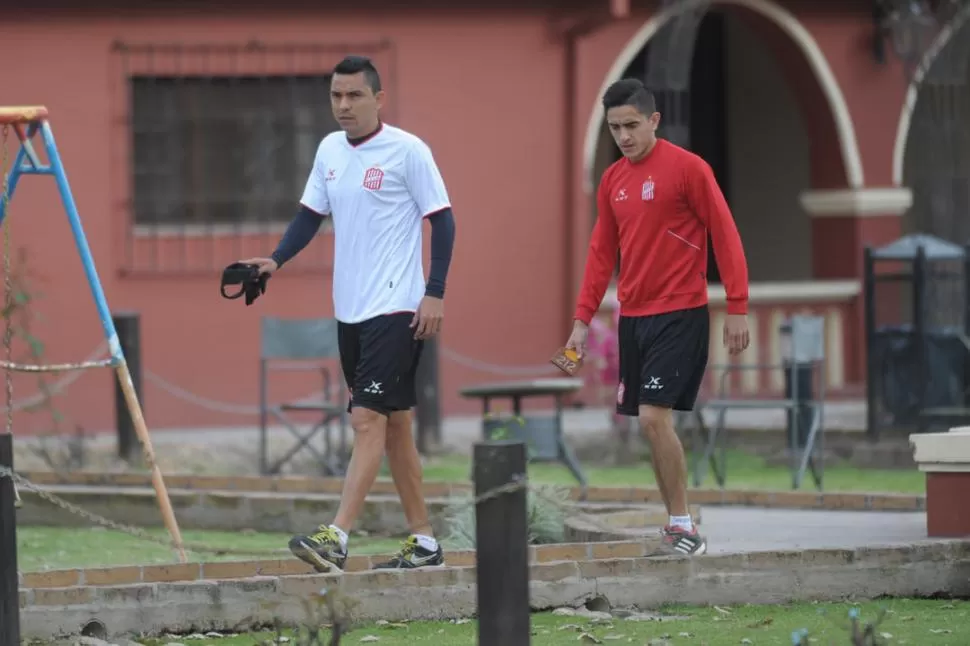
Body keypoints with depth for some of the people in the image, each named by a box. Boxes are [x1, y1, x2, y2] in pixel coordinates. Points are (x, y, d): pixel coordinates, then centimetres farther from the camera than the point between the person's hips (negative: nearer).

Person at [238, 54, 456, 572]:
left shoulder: (407, 151, -9)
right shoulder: (330, 150, 11)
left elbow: (441, 220, -7)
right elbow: (310, 215, 16)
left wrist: (434, 293, -13)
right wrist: (276, 261, -1)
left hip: (395, 310, -7)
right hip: (349, 310, 7)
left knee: (369, 419, -14)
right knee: (393, 423, 11)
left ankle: (336, 539, -22)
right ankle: (424, 542, 17)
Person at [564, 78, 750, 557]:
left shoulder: (687, 168, -8)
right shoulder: (612, 181, 11)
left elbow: (725, 237, -8)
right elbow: (601, 253, 16)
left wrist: (737, 308, -12)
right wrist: (582, 319, 11)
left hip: (679, 315, -7)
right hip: (633, 317, 7)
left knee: (654, 417, -16)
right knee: (650, 425, 6)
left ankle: (683, 527, -6)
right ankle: (677, 530, 13)